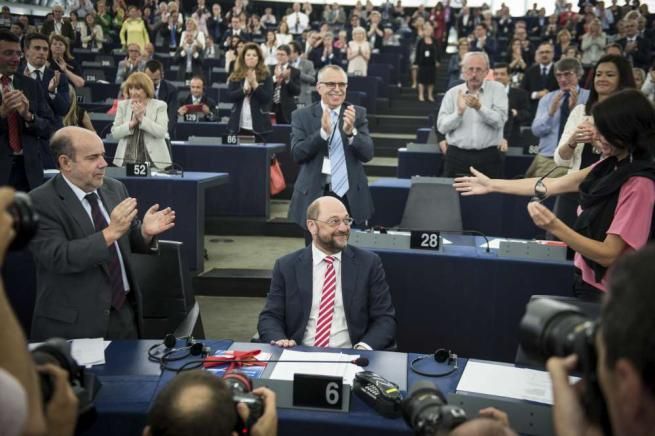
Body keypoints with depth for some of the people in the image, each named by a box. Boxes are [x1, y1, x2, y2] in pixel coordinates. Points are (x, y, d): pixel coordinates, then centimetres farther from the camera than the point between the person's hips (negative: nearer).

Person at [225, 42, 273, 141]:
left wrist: (255, 84, -17)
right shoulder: (235, 76, 7)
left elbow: (268, 99, -8)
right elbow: (229, 97, -2)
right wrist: (245, 89, -15)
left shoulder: (266, 76, 1)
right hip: (238, 125, 2)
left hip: (258, 126, -2)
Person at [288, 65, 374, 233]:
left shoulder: (357, 113, 4)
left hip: (351, 196, 1)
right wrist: (323, 132, -23)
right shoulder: (302, 116, 1)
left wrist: (351, 132, -24)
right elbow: (297, 154, -10)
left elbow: (368, 154, -5)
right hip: (314, 195, -1)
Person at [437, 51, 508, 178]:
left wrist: (479, 107, -23)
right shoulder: (452, 93, 6)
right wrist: (459, 112, -16)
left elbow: (500, 121, -9)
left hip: (488, 156, -1)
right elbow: (442, 127, -1)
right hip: (457, 156, 1)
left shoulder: (497, 89, 3)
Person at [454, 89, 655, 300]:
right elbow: (551, 184, 7)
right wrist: (491, 185, 10)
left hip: (606, 295, -7)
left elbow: (608, 255, -25)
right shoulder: (610, 167, 2)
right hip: (585, 280, 7)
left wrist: (554, 226, -36)